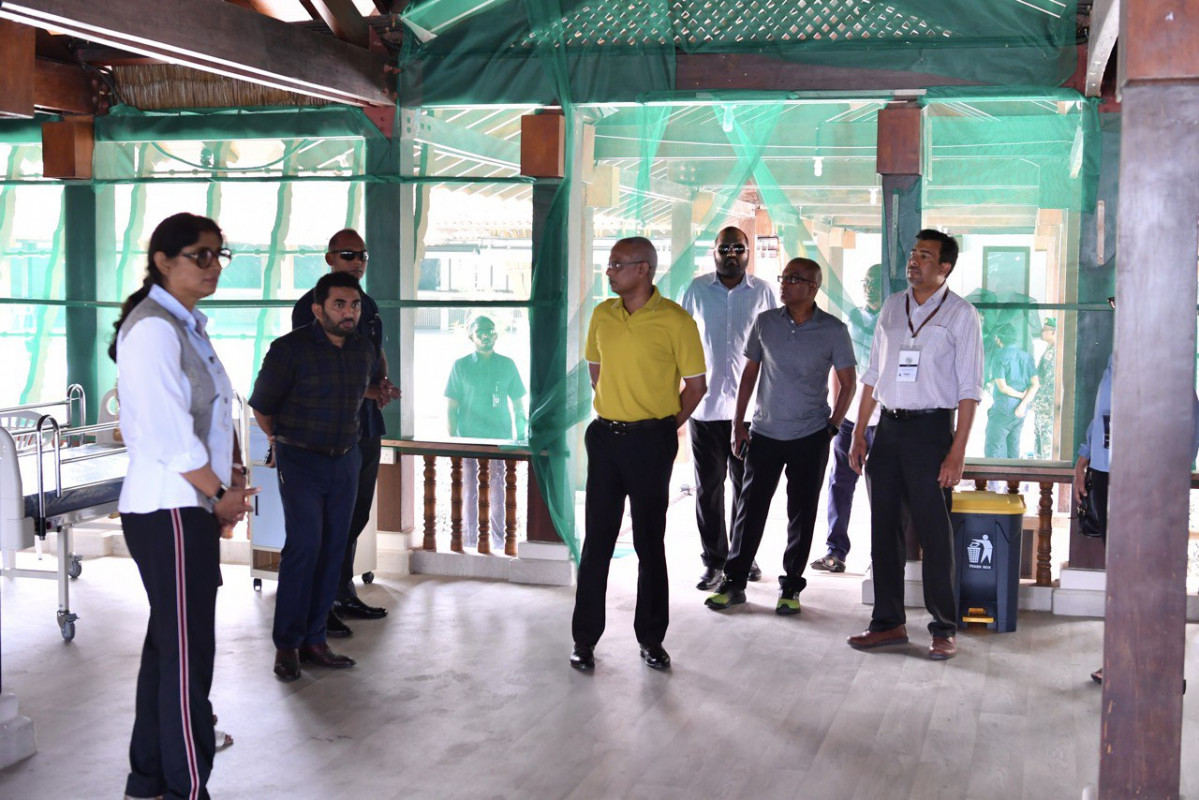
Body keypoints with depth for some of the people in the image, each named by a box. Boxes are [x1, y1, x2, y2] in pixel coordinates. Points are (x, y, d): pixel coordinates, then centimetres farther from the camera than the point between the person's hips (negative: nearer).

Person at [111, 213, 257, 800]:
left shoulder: (189, 326, 16)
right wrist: (221, 493, -10)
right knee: (187, 650, -6)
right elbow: (169, 433, -19)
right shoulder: (153, 328, -14)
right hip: (169, 509, -10)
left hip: (192, 505, 10)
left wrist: (231, 472, 3)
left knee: (168, 642, 15)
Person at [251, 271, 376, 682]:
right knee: (304, 545, -14)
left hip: (346, 461, 5)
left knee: (333, 550, 4)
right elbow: (262, 406, 0)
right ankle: (287, 644, -6)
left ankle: (313, 639, 12)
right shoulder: (289, 349, -13)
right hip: (300, 460, -5)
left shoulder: (364, 351, 4)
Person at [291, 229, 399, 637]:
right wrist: (366, 390, -17)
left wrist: (383, 382, 3)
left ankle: (343, 595, 23)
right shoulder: (310, 306, -7)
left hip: (368, 423, 7)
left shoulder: (368, 306, 16)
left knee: (355, 516, 12)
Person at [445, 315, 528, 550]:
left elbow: (518, 403, 11)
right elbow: (451, 406, 4)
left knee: (498, 493, 0)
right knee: (469, 491, 2)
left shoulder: (507, 365, 8)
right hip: (469, 438, -1)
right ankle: (469, 541, 10)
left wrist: (521, 435, 4)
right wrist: (452, 439, -3)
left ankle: (499, 540, 8)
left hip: (500, 438, 1)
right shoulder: (460, 366, 4)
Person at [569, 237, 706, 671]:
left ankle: (651, 637, 17)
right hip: (605, 437, 4)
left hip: (650, 442, -4)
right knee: (597, 538, 5)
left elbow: (696, 384, -2)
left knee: (649, 541, 5)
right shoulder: (602, 315, 6)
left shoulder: (675, 320, -8)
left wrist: (663, 427, 0)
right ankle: (585, 638, 13)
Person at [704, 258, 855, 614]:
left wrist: (832, 426, -1)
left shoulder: (833, 330, -4)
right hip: (765, 433, 2)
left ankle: (791, 587, 18)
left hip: (810, 437, -1)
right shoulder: (765, 322, 2)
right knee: (750, 508, 3)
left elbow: (847, 382, 4)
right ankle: (734, 582, 14)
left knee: (802, 514, 6)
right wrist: (738, 423, 7)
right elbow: (750, 372, 9)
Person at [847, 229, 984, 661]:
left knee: (934, 530, -2)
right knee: (884, 527, 8)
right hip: (888, 427, 5)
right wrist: (858, 434, 11)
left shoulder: (960, 314, -4)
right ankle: (889, 621, 18)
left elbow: (968, 389, -7)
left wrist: (957, 450, -15)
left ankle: (944, 629, 8)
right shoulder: (892, 307, 12)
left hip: (930, 428, -5)